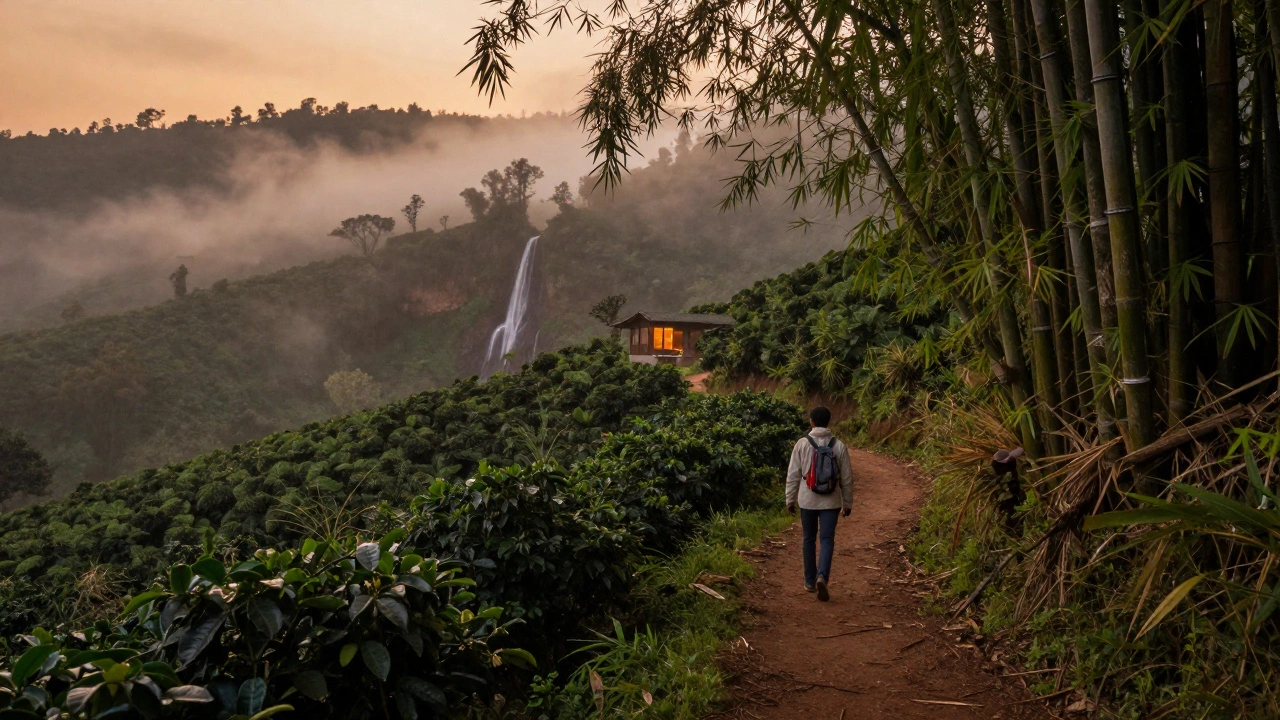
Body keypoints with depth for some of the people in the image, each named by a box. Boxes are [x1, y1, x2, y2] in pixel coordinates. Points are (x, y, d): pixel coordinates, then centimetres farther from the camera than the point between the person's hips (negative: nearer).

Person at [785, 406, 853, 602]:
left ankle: (810, 581, 21)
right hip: (831, 501, 0)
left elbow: (793, 475, -2)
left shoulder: (802, 444, -6)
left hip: (807, 500, 0)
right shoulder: (839, 446, -3)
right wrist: (848, 503, 14)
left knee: (809, 539, 14)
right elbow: (847, 478, 3)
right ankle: (822, 576, -21)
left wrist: (790, 499, 8)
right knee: (827, 540, 1)